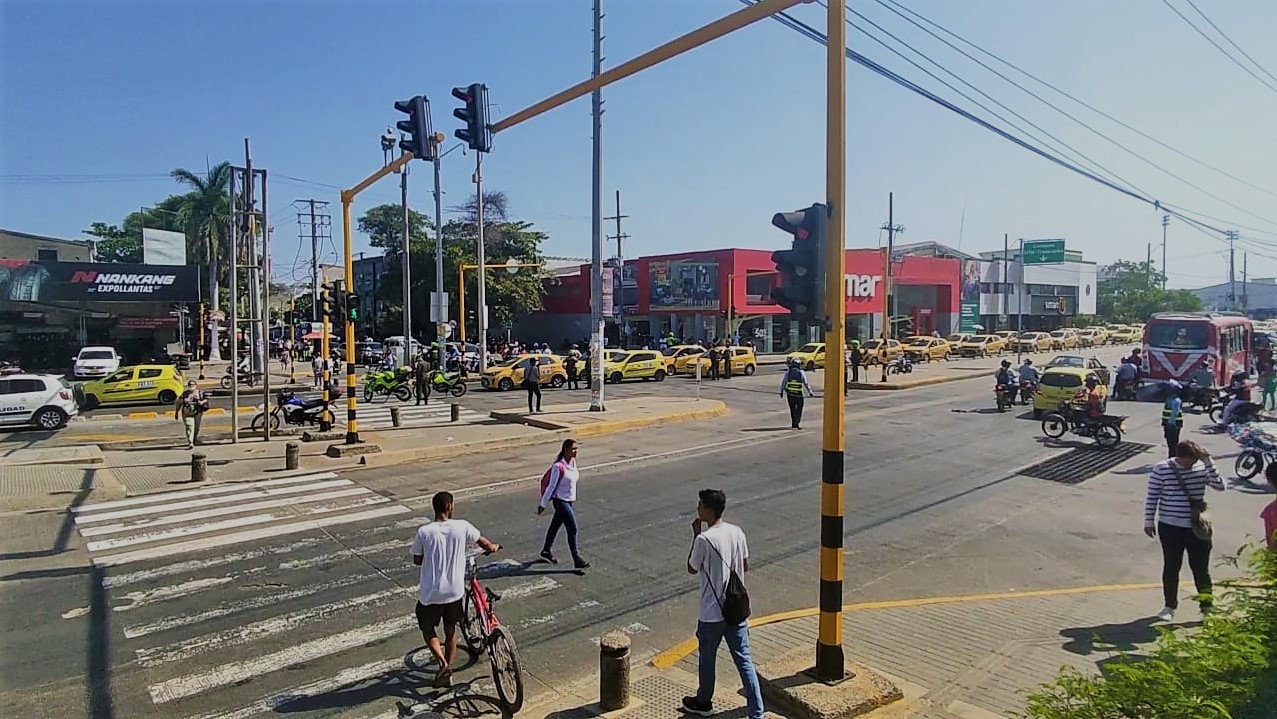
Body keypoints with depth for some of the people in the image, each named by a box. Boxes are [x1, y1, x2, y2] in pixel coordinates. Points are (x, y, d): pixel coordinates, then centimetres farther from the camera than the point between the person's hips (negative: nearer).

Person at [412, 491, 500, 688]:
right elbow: (487, 545, 1)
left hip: (430, 593, -1)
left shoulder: (424, 532, -14)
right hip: (454, 591, 2)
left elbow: (417, 560, -1)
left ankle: (443, 664, 2)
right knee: (451, 632, 21)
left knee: (427, 630, 20)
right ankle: (448, 670, 27)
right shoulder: (462, 527, -12)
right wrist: (494, 547, 24)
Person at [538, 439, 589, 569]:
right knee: (572, 530, -8)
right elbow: (551, 486, -16)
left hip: (571, 500, 8)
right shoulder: (558, 466, -21)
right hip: (561, 501, -8)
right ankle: (577, 560, -2)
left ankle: (546, 551, 39)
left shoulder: (573, 462, 2)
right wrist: (543, 504, -10)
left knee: (555, 525, 22)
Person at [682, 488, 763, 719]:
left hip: (712, 613, -5)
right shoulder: (737, 532, -3)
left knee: (707, 659, 17)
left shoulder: (704, 539, -22)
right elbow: (745, 566, 8)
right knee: (744, 660, 10)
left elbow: (692, 569, -6)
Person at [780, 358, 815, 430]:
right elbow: (806, 383, -5)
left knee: (792, 408, 16)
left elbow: (783, 382, 0)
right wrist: (810, 392, 3)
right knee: (799, 408, 12)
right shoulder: (801, 373, -6)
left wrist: (781, 391, 11)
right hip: (799, 394, -2)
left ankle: (794, 424, 20)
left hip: (789, 394, 2)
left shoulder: (787, 372, -2)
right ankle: (796, 423, 0)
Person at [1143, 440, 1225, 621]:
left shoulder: (1202, 468, -2)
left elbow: (1220, 486, -14)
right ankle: (1170, 605, 24)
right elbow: (1151, 496, -4)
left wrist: (1208, 462, -18)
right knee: (1171, 567, 10)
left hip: (1198, 528, 2)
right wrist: (1149, 521, -2)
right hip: (1170, 528, -2)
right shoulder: (1161, 469, -10)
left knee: (1201, 568, 10)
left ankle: (1206, 605, 27)